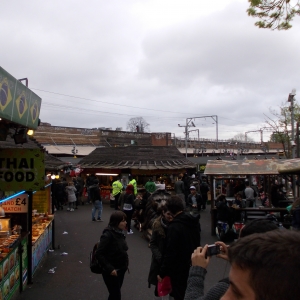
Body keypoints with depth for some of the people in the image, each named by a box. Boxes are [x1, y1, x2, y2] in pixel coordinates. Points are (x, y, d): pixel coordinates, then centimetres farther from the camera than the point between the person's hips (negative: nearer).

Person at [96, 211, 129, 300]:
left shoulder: (119, 233, 1)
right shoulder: (108, 234, -23)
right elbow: (99, 254, -24)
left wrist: (125, 264, 4)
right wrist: (109, 268, -25)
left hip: (120, 270, 8)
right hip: (112, 272, -8)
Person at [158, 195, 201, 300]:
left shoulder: (174, 227, -24)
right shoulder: (194, 221, 1)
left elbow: (170, 253, -23)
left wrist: (162, 273, -13)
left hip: (179, 269, -8)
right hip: (192, 266, 8)